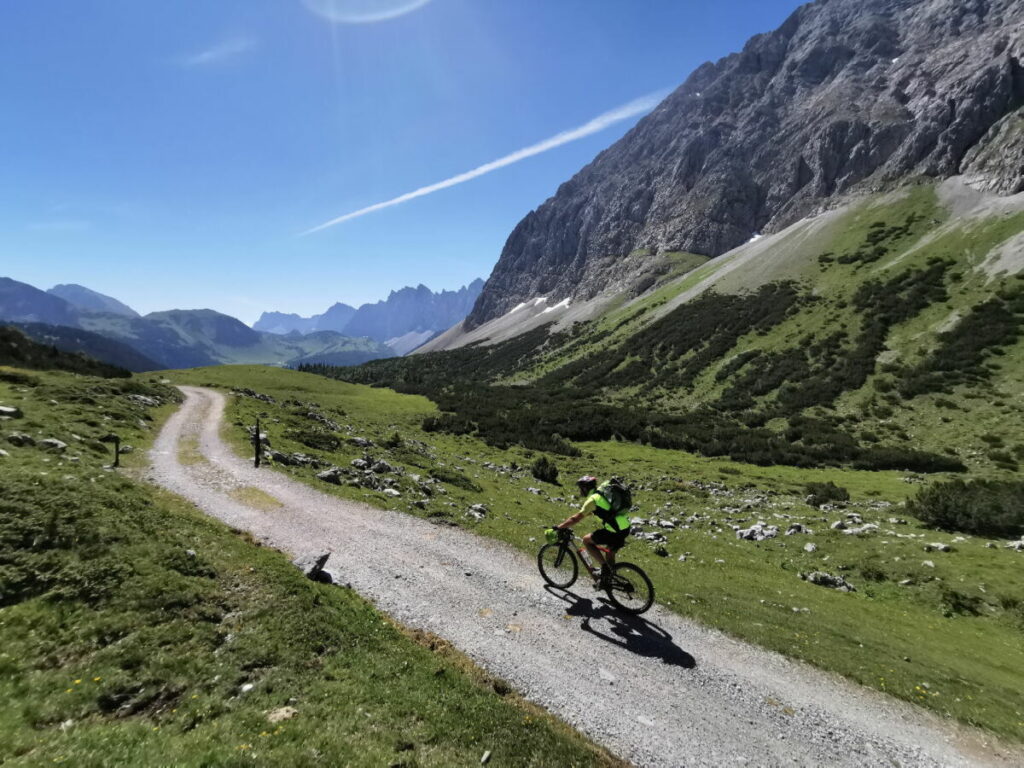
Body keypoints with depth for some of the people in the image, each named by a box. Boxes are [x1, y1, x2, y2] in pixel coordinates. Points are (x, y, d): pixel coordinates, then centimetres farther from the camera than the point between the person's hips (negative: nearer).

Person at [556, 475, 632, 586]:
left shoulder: (592, 499, -10)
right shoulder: (601, 495, 17)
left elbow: (576, 519, -13)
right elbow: (586, 512, 32)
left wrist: (558, 527, -5)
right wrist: (568, 521, 35)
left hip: (615, 532, -9)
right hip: (625, 528, 9)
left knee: (586, 540, 5)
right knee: (609, 552, 28)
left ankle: (604, 567, 6)